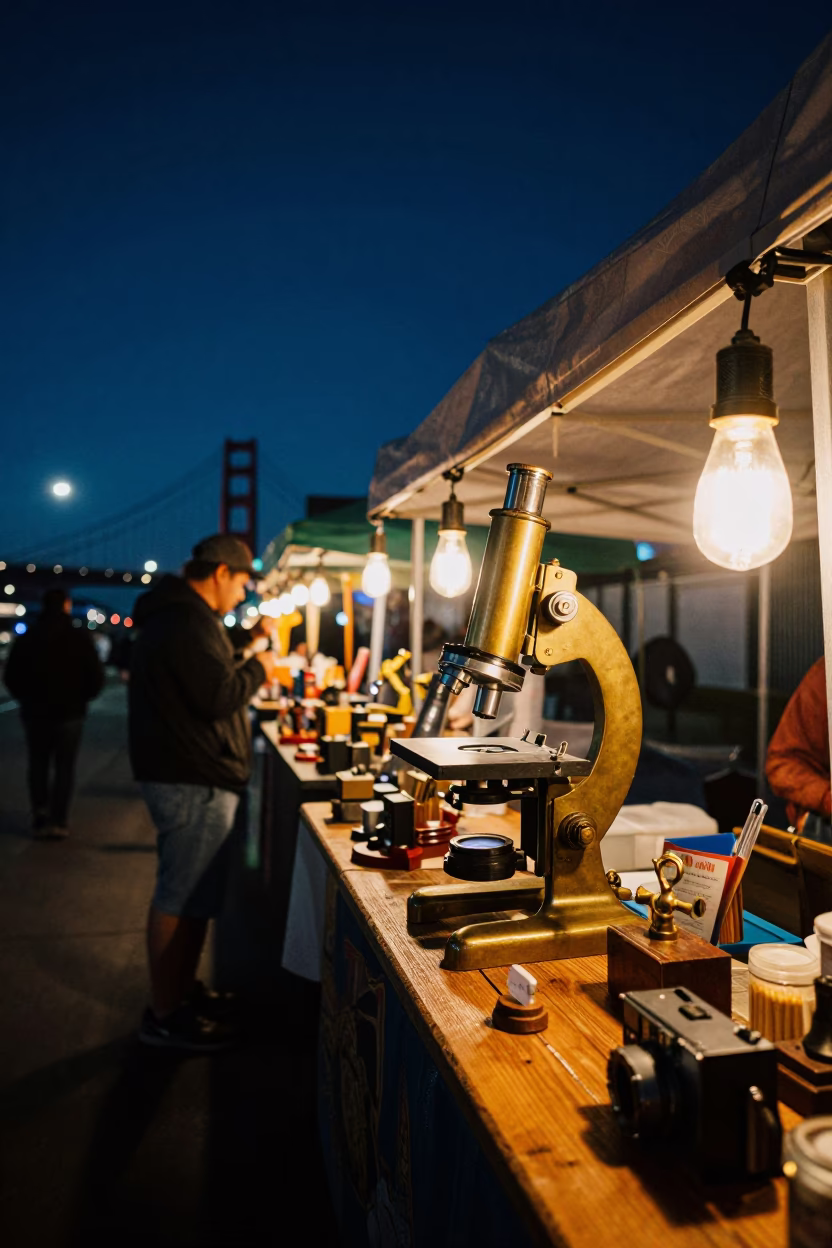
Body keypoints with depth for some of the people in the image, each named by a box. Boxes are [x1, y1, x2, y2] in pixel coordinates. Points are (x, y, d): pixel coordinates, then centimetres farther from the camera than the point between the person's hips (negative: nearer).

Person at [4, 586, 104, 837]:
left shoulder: (25, 638, 1)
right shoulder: (79, 637, -7)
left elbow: (11, 677, 4)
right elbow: (96, 677, -9)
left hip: (35, 712, 2)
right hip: (70, 712, -2)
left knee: (38, 766, 13)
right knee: (64, 767, 5)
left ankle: (40, 818, 9)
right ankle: (58, 822, 1)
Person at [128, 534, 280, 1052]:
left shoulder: (175, 615, 16)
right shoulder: (188, 622, -20)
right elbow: (219, 697, -26)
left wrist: (244, 655, 15)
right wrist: (257, 668, -9)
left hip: (191, 777, 11)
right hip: (194, 781, -11)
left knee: (193, 894, 20)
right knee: (182, 899, -1)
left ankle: (183, 990, 34)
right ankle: (165, 1016, 11)